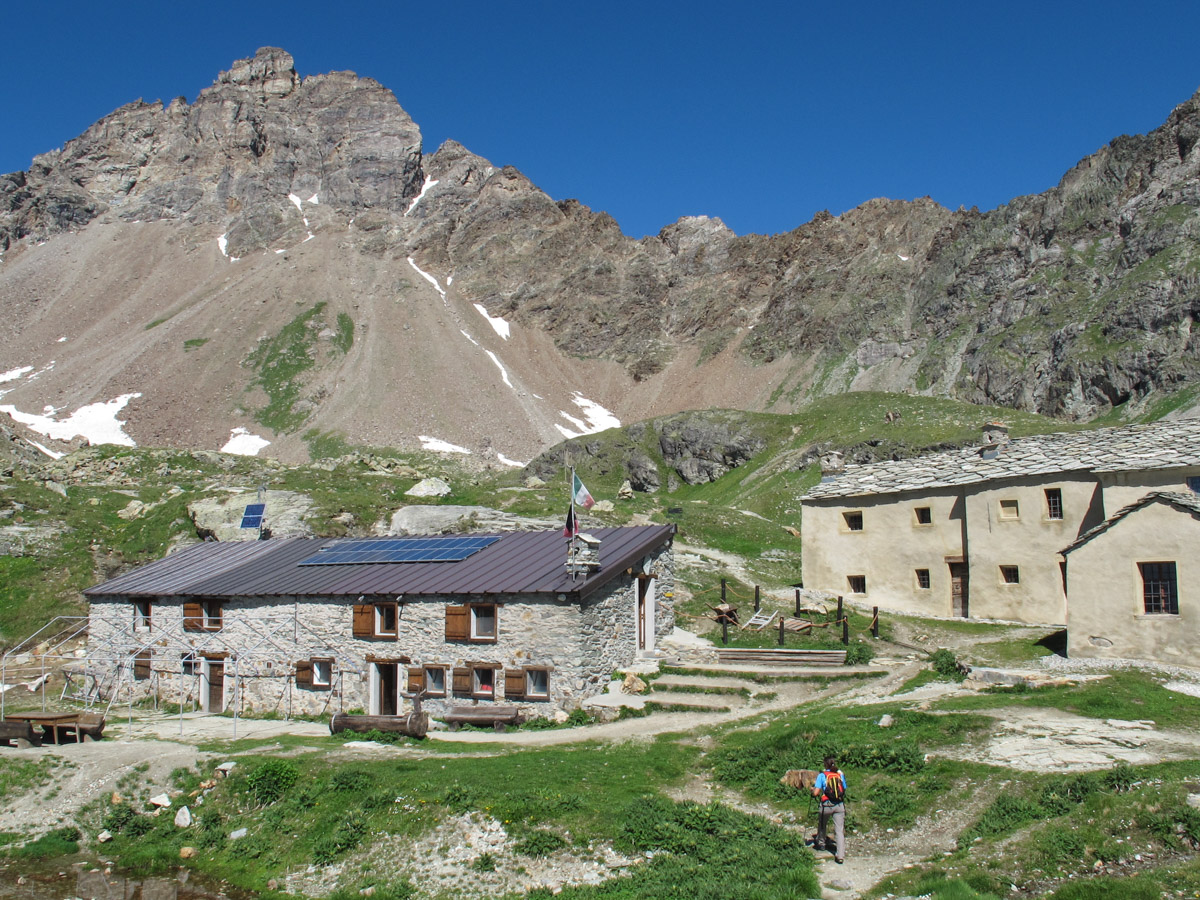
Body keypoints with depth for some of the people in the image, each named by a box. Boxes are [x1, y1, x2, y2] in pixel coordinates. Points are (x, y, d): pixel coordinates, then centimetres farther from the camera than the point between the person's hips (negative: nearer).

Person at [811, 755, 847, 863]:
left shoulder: (822, 775, -4)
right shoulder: (840, 774, 6)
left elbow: (816, 793, -9)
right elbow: (844, 790, 11)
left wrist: (813, 789, 13)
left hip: (826, 805, -2)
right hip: (840, 805, 2)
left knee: (822, 825, 25)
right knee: (839, 830, 0)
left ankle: (821, 844, 44)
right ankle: (840, 855, -8)